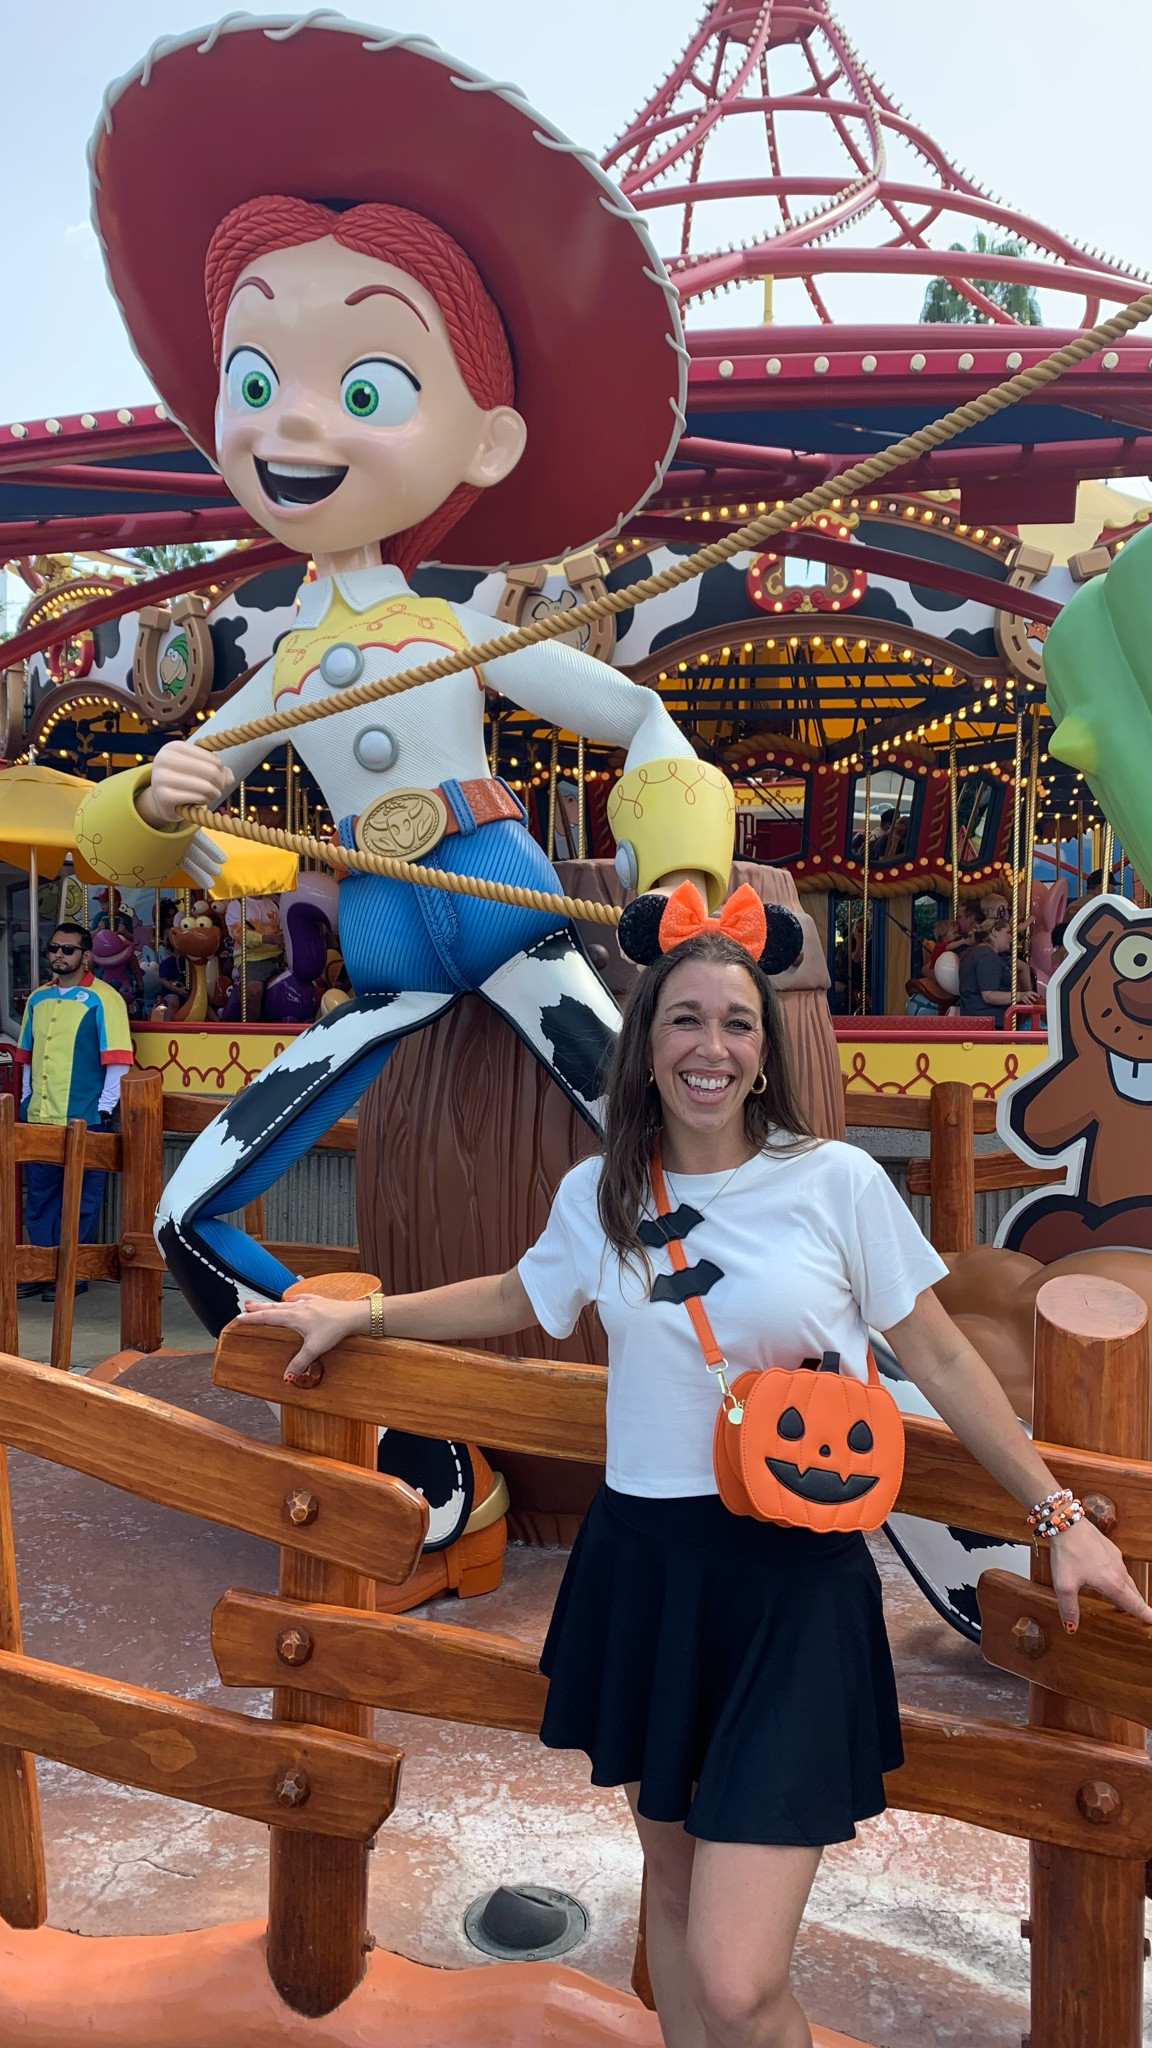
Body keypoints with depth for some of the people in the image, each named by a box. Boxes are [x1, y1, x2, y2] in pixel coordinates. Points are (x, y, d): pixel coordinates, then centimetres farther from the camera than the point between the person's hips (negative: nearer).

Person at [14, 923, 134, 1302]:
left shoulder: (102, 998, -5)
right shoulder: (38, 998, 13)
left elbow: (118, 1059, -9)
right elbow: (27, 1056, 19)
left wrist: (105, 1111, -11)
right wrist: (26, 1101, 13)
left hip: (83, 1118, -6)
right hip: (38, 1118, 6)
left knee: (80, 1200, 3)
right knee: (39, 1198, 11)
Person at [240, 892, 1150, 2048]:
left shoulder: (839, 1182, -7)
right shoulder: (597, 1196, 3)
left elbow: (938, 1358, 1)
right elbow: (517, 1301, 22)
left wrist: (1059, 1517, 2)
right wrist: (356, 1314, 22)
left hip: (791, 1580, -3)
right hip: (641, 1564, 4)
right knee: (670, 1863, 22)